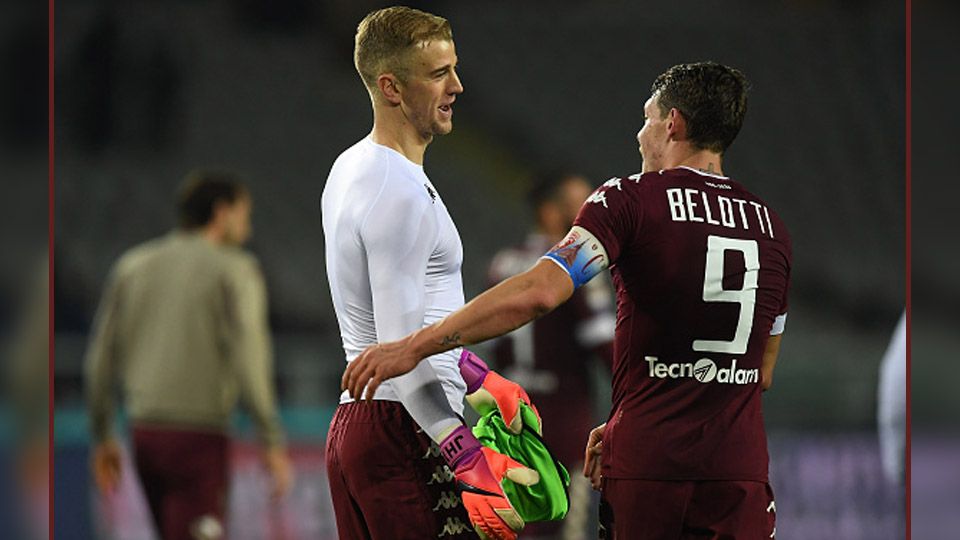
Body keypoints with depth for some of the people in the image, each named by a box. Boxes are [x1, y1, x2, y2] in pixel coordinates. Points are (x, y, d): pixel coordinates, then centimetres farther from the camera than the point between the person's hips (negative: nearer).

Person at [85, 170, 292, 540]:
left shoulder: (133, 266, 12)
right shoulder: (233, 269, -3)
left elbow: (100, 360, 10)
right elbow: (248, 357, -15)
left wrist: (103, 439, 18)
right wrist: (273, 444, -15)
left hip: (146, 436, 6)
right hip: (200, 437, -6)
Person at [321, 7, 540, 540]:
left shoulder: (351, 168, 15)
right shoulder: (401, 194, -17)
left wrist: (479, 379, 30)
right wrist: (470, 459, -29)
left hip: (352, 416, 10)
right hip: (405, 434, -10)